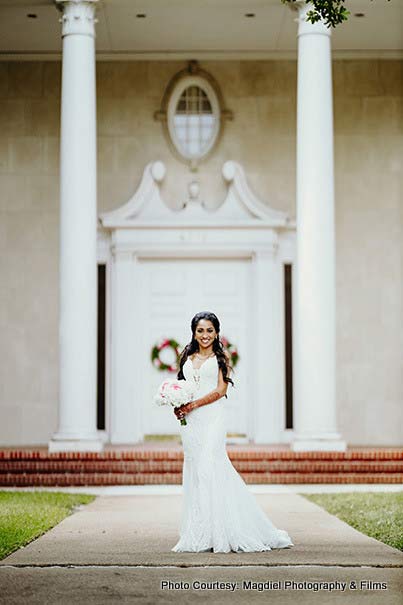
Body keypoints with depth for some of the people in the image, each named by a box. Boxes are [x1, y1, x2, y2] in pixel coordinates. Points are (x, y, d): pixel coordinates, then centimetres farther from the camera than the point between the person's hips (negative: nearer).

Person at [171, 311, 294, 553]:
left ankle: (215, 533, -8)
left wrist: (192, 405, -12)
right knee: (194, 468, 3)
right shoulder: (187, 358, 16)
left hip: (213, 417, -5)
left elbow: (220, 390, -5)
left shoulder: (221, 357, 3)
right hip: (191, 421, 5)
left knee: (209, 467, -13)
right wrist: (178, 406, -3)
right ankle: (198, 535, 7)